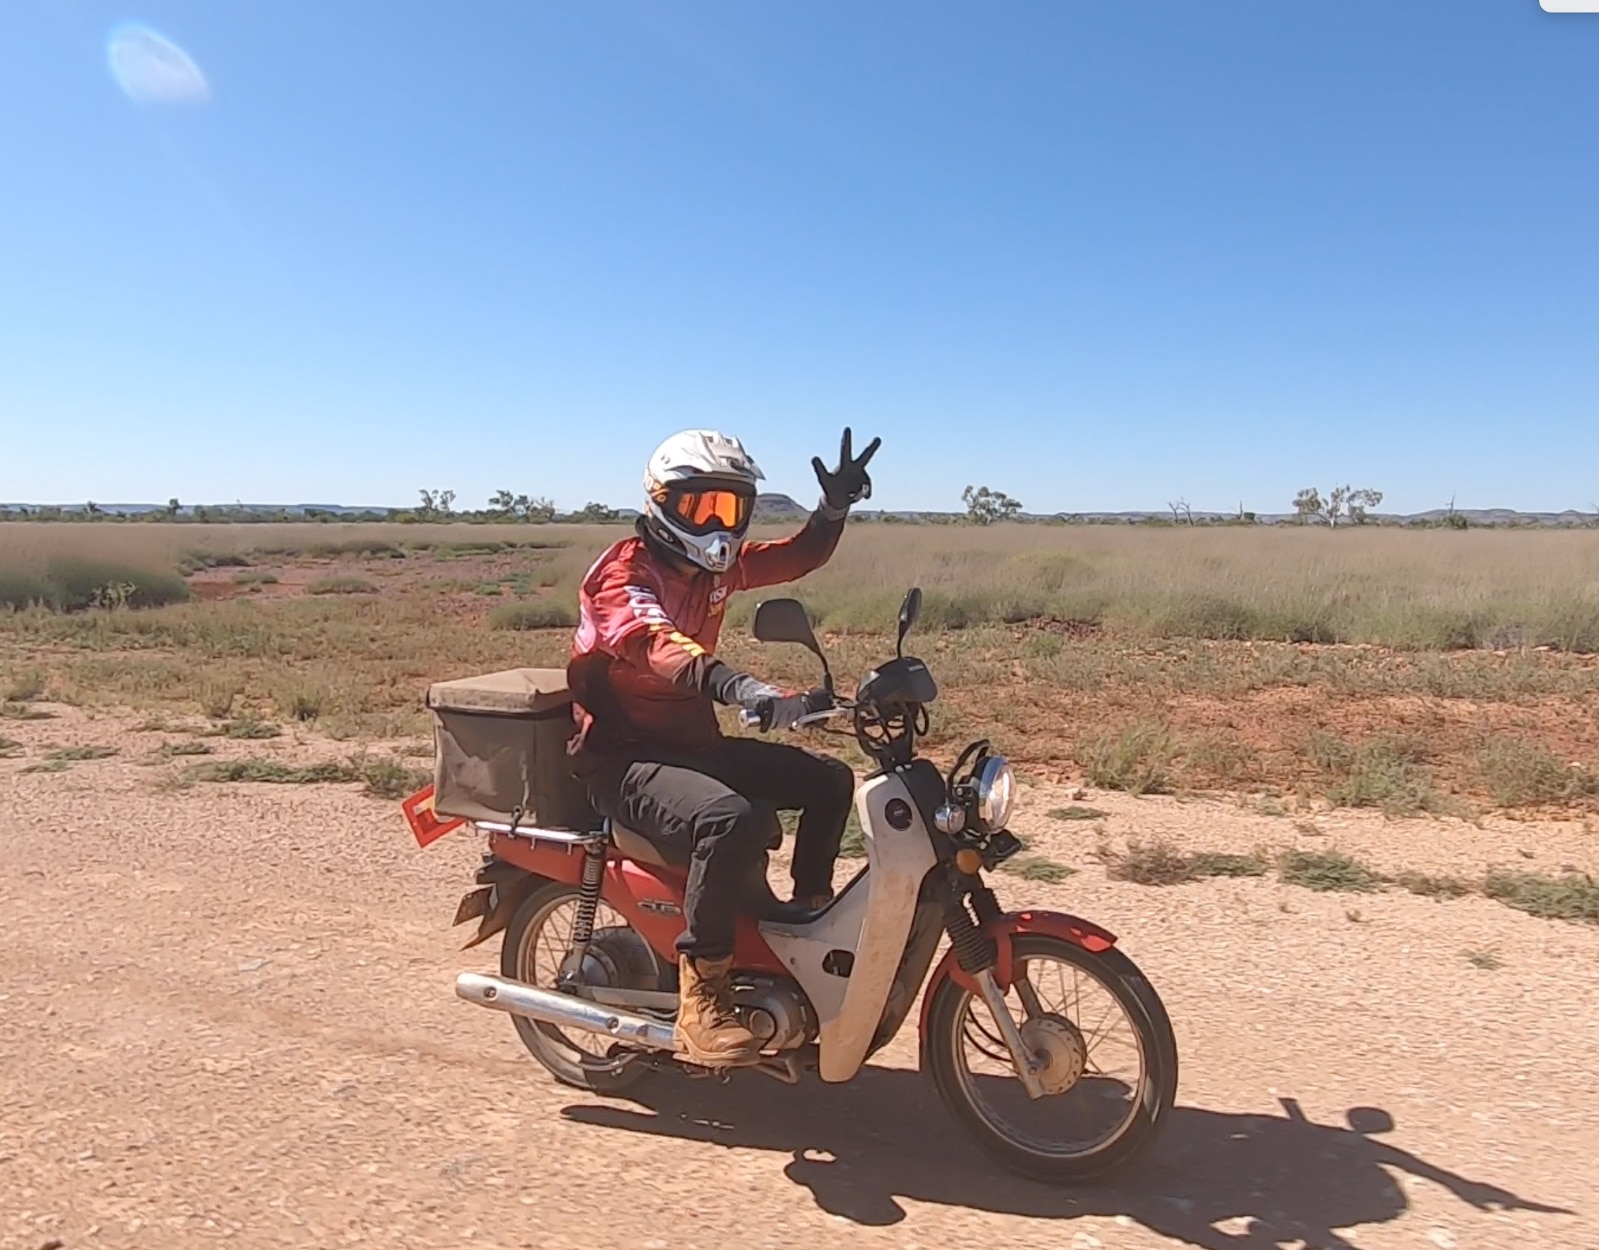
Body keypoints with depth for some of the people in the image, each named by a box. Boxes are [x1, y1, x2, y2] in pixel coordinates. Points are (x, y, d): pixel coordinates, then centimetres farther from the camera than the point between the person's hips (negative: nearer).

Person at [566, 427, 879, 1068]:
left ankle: (808, 917, 21)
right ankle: (700, 999, -24)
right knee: (733, 818, -35)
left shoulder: (716, 566, 8)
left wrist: (835, 505, -5)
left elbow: (800, 556, 16)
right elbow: (658, 646, -38)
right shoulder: (624, 572, -17)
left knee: (830, 780, 7)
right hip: (624, 757, -8)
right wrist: (754, 693, -55)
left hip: (694, 741, 8)